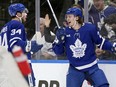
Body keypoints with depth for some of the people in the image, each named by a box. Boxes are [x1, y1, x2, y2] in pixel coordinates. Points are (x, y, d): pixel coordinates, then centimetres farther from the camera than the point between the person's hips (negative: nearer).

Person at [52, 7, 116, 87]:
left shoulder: (90, 28, -10)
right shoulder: (65, 32, -4)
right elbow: (58, 52, 2)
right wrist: (59, 40, -16)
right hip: (75, 70, 2)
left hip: (92, 68, -1)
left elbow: (101, 42, 3)